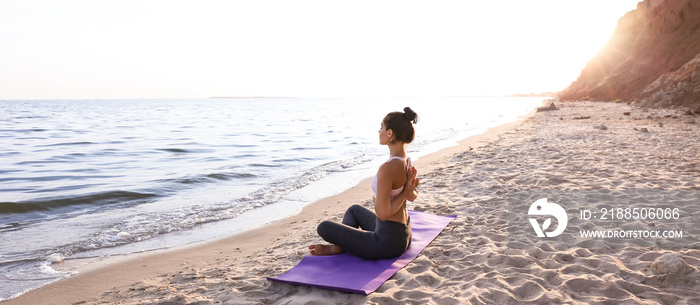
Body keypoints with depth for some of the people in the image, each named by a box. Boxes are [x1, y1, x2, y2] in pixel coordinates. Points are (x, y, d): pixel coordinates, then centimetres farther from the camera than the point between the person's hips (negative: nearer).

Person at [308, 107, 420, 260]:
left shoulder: (387, 168, -30)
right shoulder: (407, 161, 0)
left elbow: (382, 213, -28)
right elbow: (412, 196, 16)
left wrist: (405, 191, -18)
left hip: (388, 242, -9)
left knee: (324, 227, 1)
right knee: (354, 210, 32)